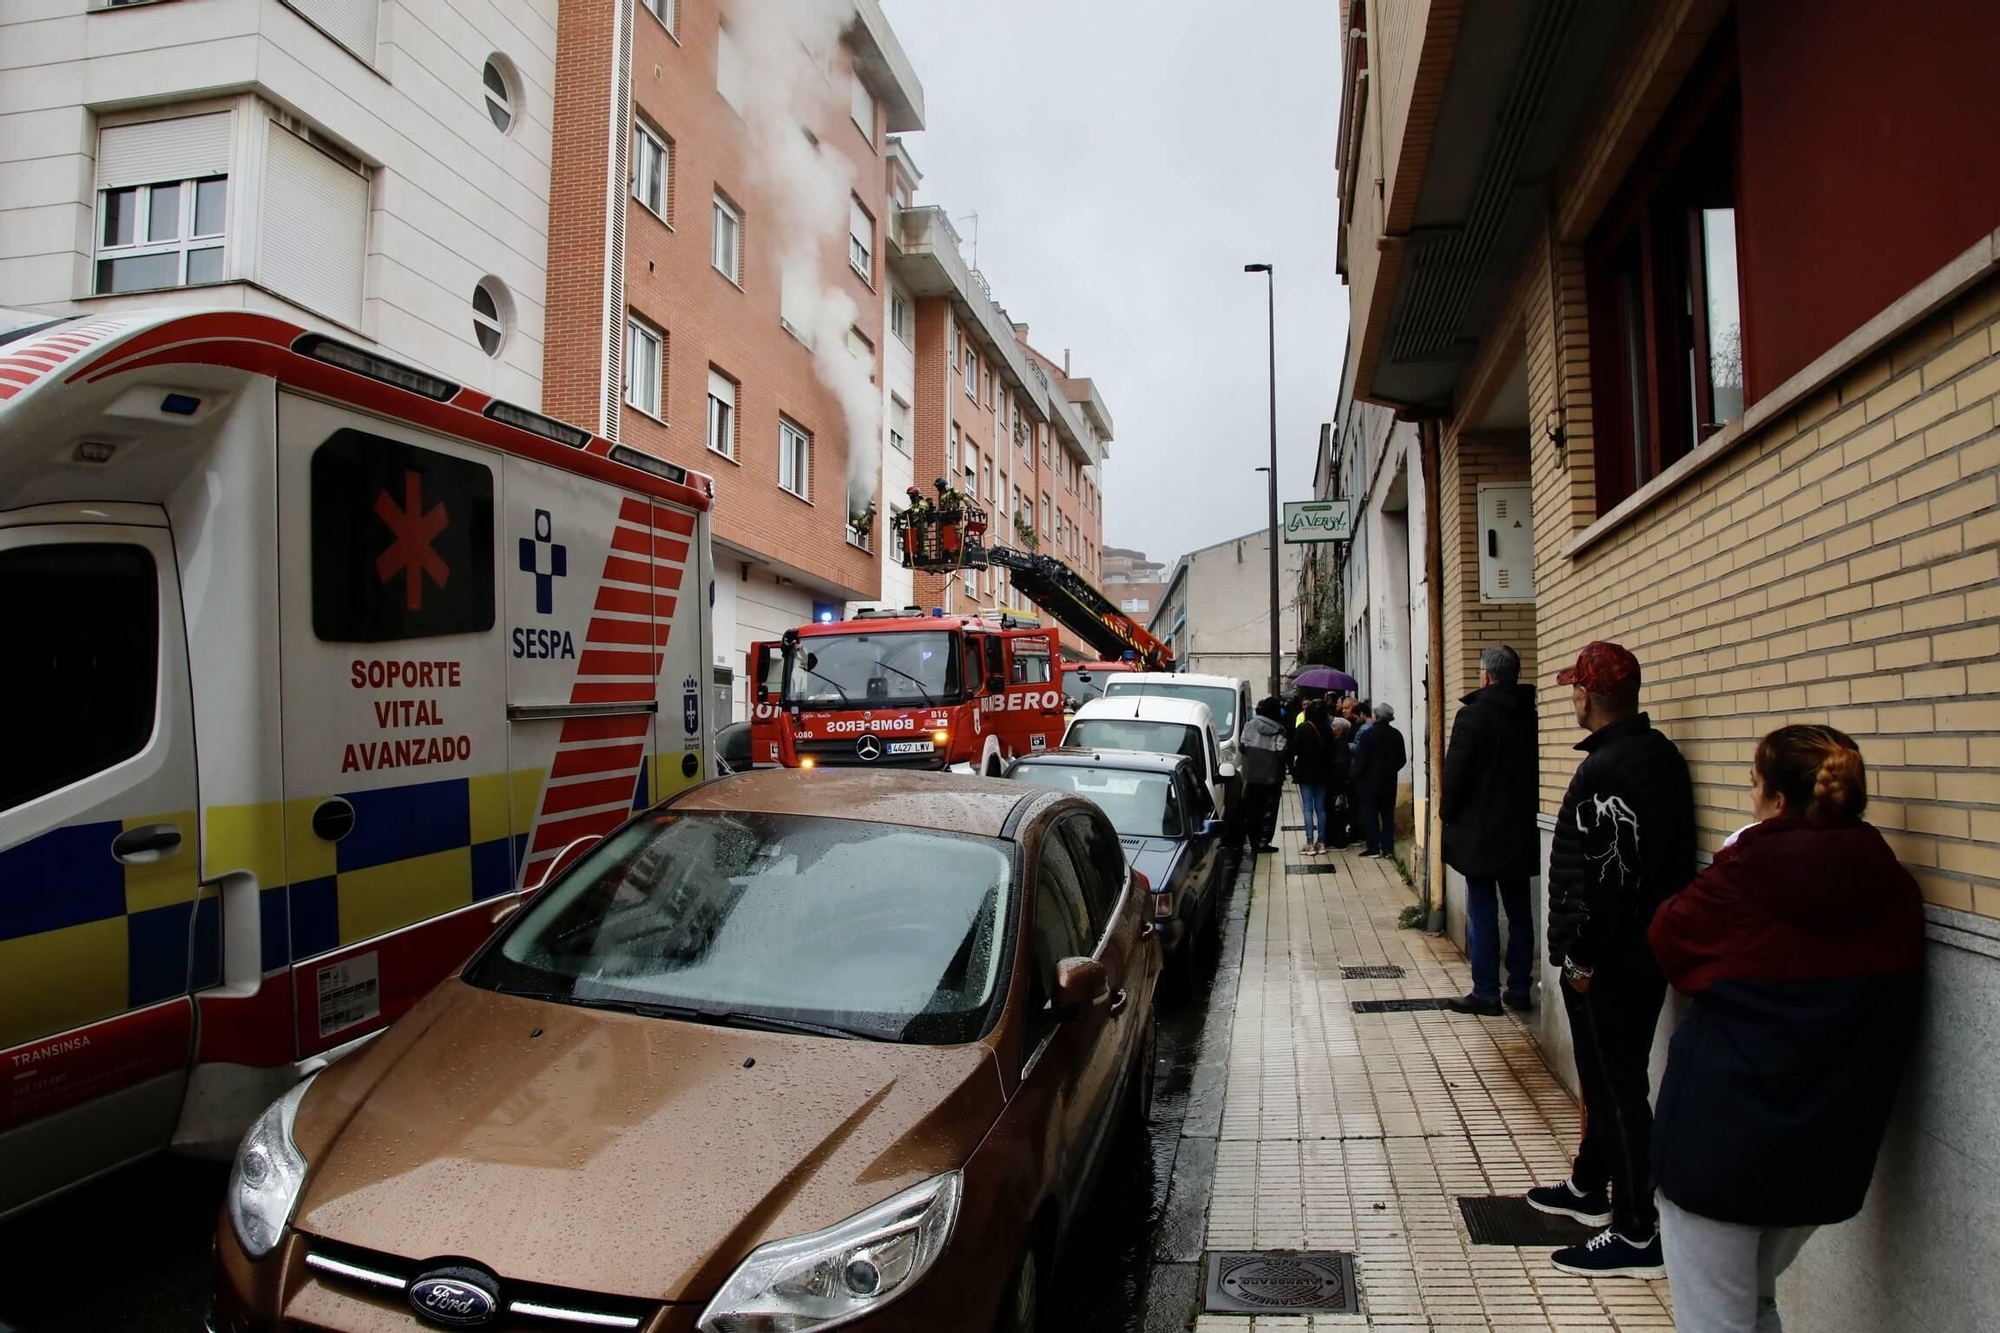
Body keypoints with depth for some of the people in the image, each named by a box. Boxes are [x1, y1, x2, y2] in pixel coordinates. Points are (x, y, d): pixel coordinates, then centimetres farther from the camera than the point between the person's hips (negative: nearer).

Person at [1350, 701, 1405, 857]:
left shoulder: (1368, 733, -14)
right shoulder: (1396, 735, 2)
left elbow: (1361, 758, -14)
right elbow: (1402, 759, 7)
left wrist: (1357, 776, -3)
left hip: (1371, 780, -5)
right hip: (1389, 781, 5)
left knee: (1370, 815, 2)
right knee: (1388, 815, 9)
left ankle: (1373, 848, 1)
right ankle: (1388, 848, 10)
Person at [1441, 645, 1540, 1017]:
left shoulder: (1473, 715, -14)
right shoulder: (1531, 716, 1)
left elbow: (1455, 774, -14)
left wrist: (1448, 812, 1)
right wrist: (1526, 808, 17)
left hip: (1480, 832, -5)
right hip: (1521, 831, 5)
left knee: (1482, 912, 1)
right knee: (1519, 910, 13)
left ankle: (1486, 993, 5)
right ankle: (1519, 989, 19)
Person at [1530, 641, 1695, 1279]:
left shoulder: (1607, 769, -23)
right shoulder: (1657, 753, 9)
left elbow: (1606, 875, -26)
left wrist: (1582, 954, -17)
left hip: (1610, 959, -11)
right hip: (1644, 946, 11)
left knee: (1617, 1087, -1)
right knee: (1606, 1077, 22)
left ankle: (1637, 1234, 10)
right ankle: (1589, 1187, 38)